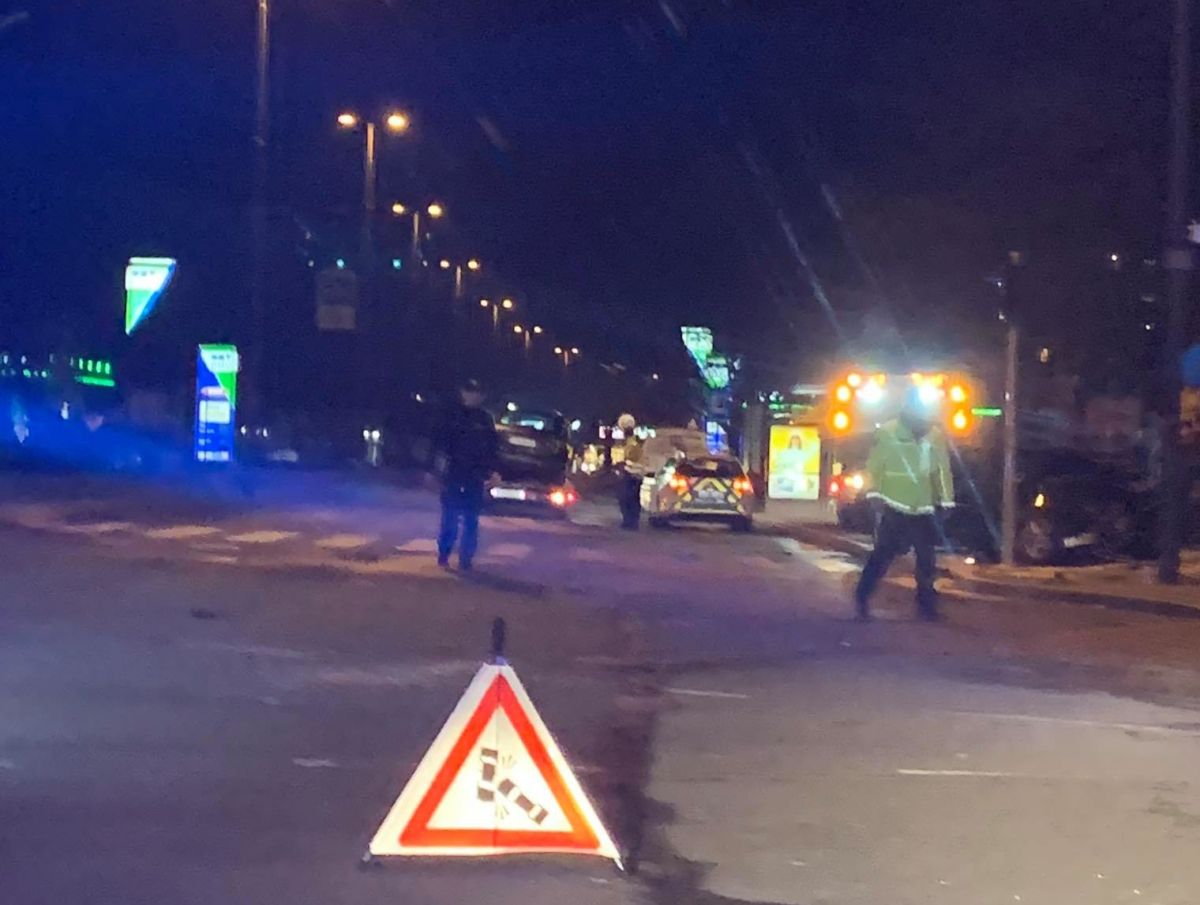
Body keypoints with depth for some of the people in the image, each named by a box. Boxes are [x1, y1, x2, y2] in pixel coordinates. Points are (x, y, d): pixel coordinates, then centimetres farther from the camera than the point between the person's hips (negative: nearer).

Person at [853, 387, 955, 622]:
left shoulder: (936, 437, 3)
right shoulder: (888, 433, -7)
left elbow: (942, 470, 10)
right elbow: (875, 465, -4)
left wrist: (946, 501, 10)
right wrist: (874, 493, -10)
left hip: (923, 510, 4)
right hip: (894, 508, -4)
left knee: (927, 559, 8)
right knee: (883, 554, -6)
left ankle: (926, 603, 21)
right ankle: (862, 599, 2)